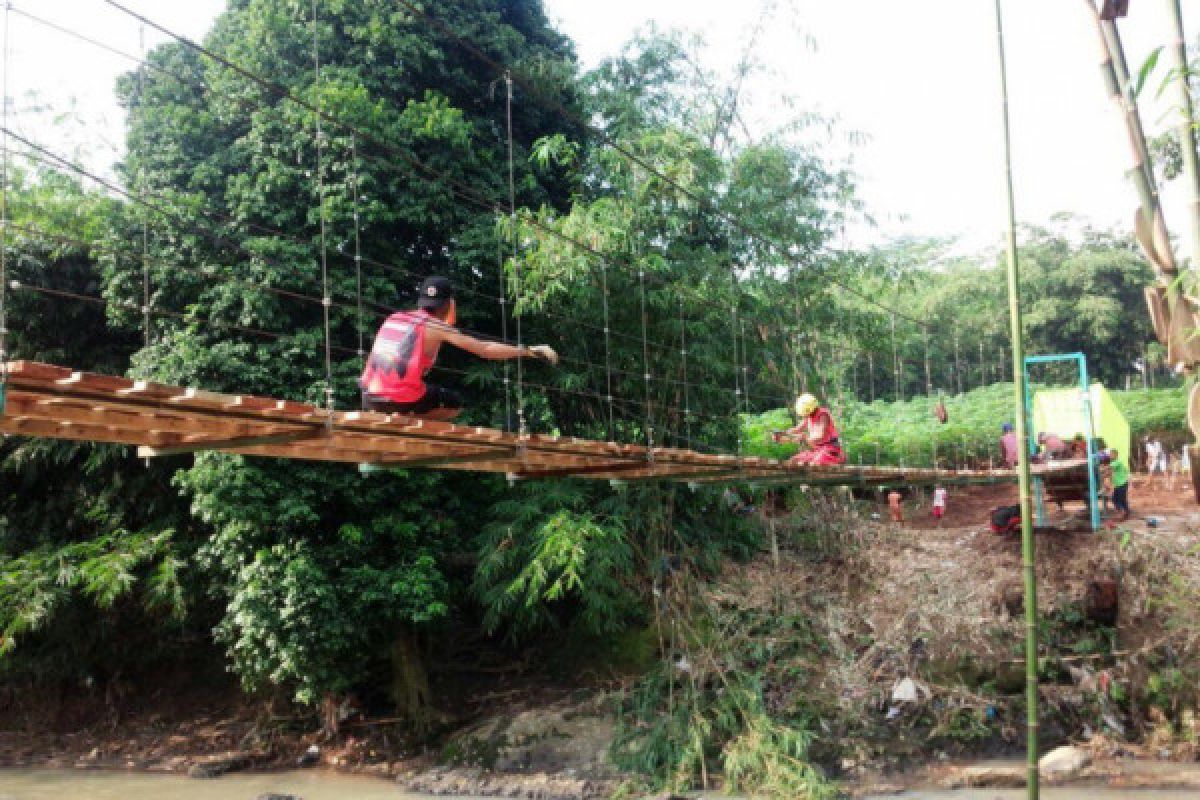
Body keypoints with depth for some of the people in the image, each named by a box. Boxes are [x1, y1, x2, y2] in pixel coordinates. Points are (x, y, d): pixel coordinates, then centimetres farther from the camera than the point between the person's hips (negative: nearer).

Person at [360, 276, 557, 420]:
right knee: (454, 404, 18)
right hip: (403, 400, -5)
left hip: (371, 400, 5)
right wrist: (530, 351, 3)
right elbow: (485, 350, -1)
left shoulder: (393, 319, 17)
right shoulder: (436, 327, 1)